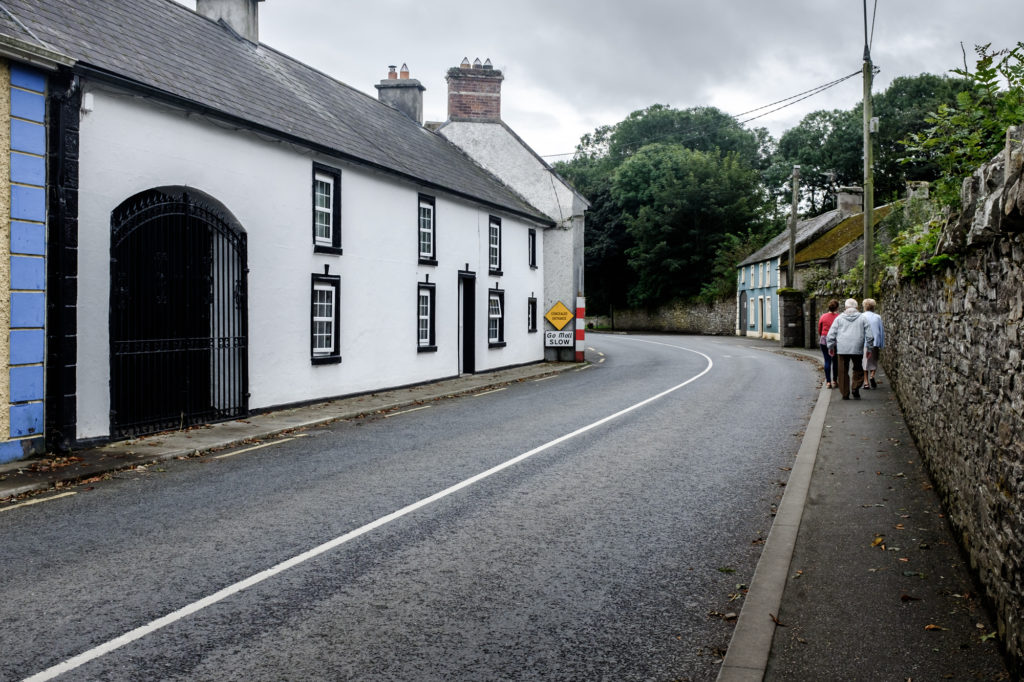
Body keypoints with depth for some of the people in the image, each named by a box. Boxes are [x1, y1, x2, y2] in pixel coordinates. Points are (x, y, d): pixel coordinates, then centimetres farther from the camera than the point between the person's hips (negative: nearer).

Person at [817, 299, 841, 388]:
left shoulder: (823, 317, -2)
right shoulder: (839, 317, -7)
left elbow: (819, 330, 7)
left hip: (824, 340, 1)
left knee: (827, 361, 2)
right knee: (835, 361, 10)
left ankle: (828, 382, -1)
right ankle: (834, 381, 16)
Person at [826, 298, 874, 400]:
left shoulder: (839, 318, 6)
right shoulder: (862, 318, 6)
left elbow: (831, 334, 4)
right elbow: (869, 335, 5)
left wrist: (831, 347, 15)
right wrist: (869, 348, 15)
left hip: (842, 349, 0)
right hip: (857, 349, 0)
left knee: (843, 371, 6)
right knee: (858, 370, 15)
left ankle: (845, 394, 6)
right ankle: (856, 389, -2)